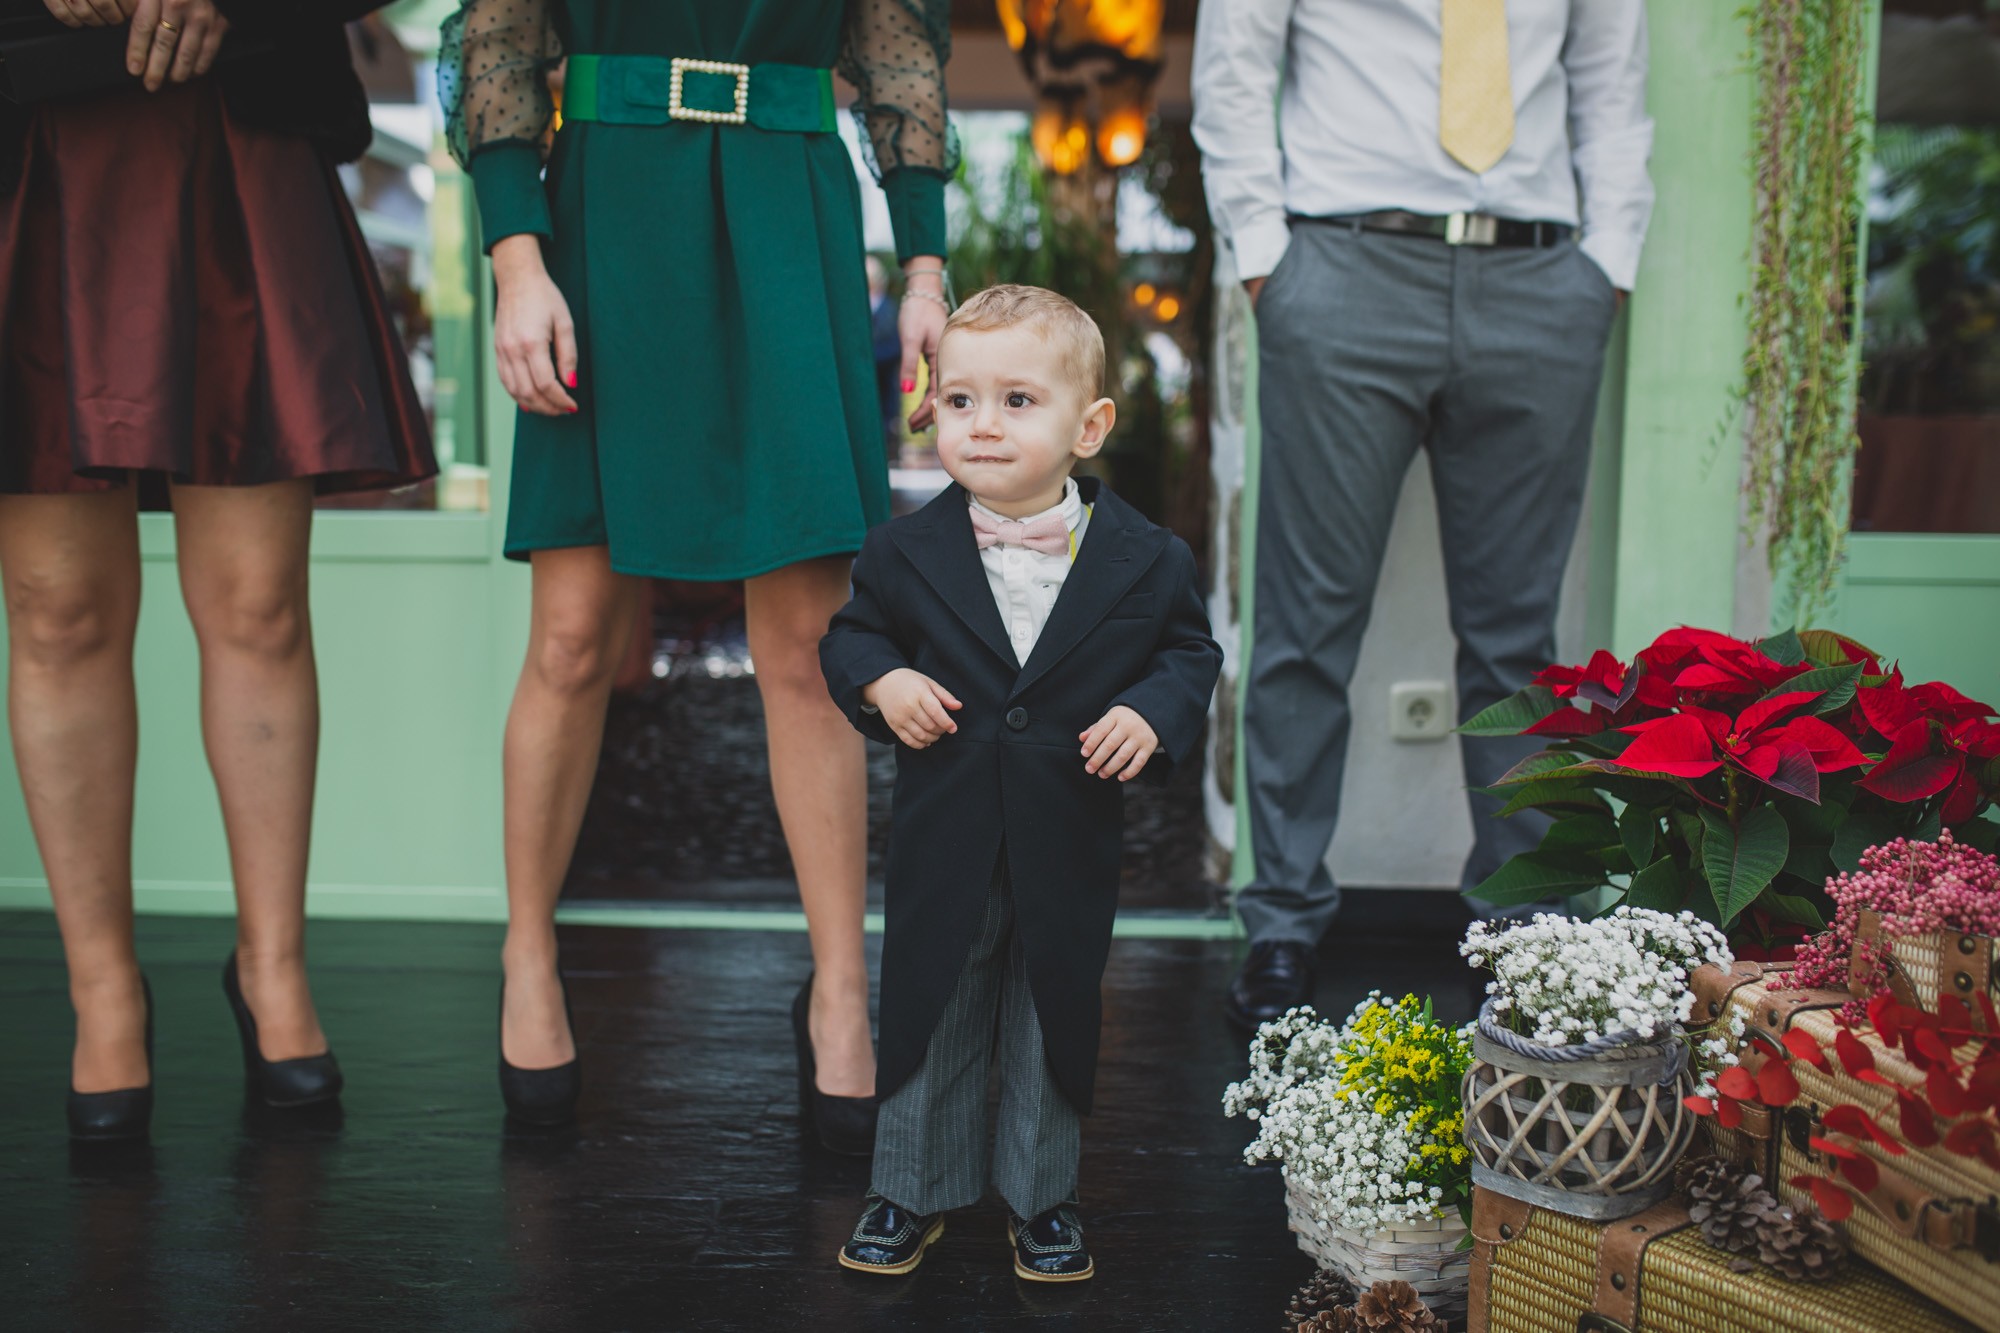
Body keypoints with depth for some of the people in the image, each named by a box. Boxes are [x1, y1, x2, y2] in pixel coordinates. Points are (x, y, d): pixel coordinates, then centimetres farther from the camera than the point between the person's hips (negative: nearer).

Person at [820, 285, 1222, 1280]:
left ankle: (1041, 1199, 33)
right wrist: (880, 681, -13)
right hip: (943, 838, 1)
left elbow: (1191, 650, 4)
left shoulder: (1144, 559, -7)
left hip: (1070, 845, 0)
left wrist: (1153, 711, -15)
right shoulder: (907, 551, -5)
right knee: (928, 1014, 13)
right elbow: (851, 633, 8)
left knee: (1052, 1023, 13)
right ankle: (911, 1191, 32)